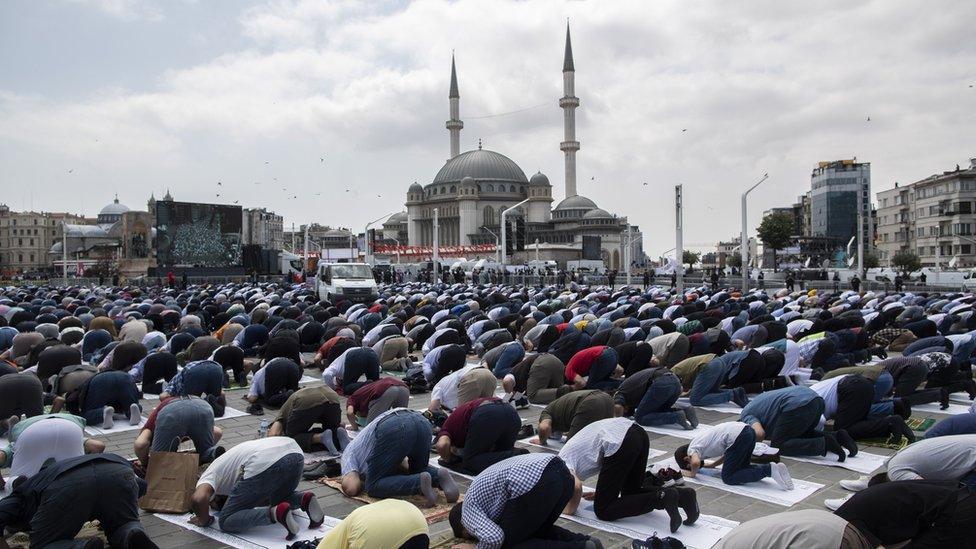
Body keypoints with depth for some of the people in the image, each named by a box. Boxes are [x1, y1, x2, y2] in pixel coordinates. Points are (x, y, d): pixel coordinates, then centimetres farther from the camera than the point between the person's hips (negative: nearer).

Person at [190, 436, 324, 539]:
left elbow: (198, 499, -3)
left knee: (226, 522, 9)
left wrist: (204, 520, 16)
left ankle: (275, 513, -14)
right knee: (280, 498, 37)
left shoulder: (208, 476, 21)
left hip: (265, 463, -7)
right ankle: (304, 500, 5)